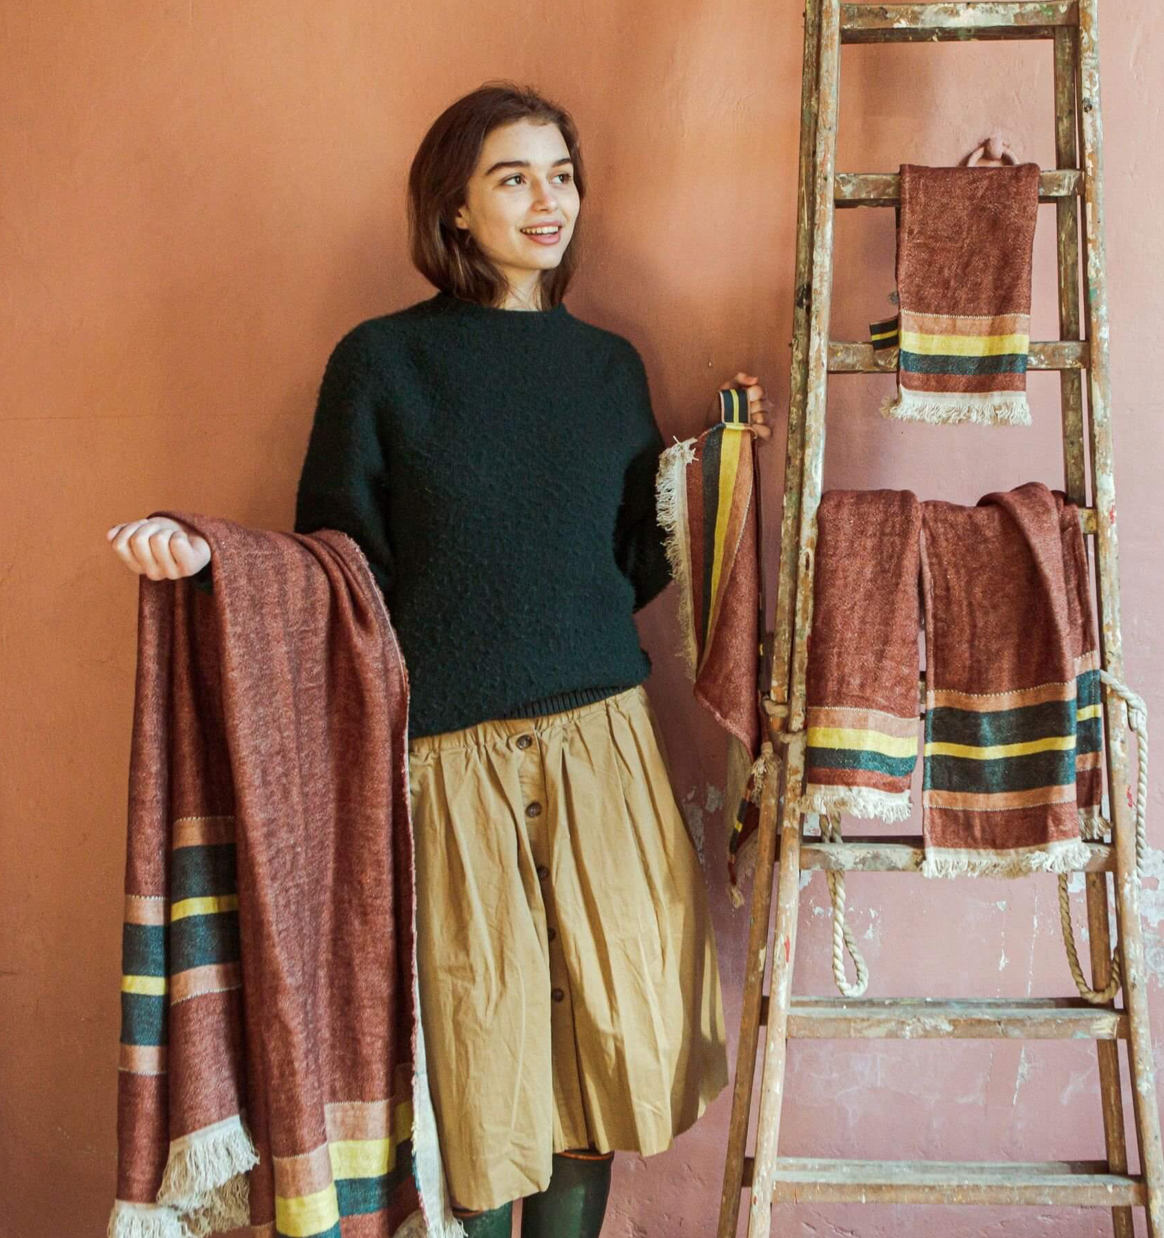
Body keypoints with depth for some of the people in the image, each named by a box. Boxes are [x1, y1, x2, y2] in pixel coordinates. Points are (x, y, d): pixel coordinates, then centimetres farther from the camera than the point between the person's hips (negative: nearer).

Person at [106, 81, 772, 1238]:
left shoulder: (608, 363, 11)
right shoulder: (382, 359, 0)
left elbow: (637, 568, 12)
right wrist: (211, 553, -14)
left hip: (603, 746, 4)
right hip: (449, 753, -3)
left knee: (606, 1031, 8)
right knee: (478, 1054, 4)